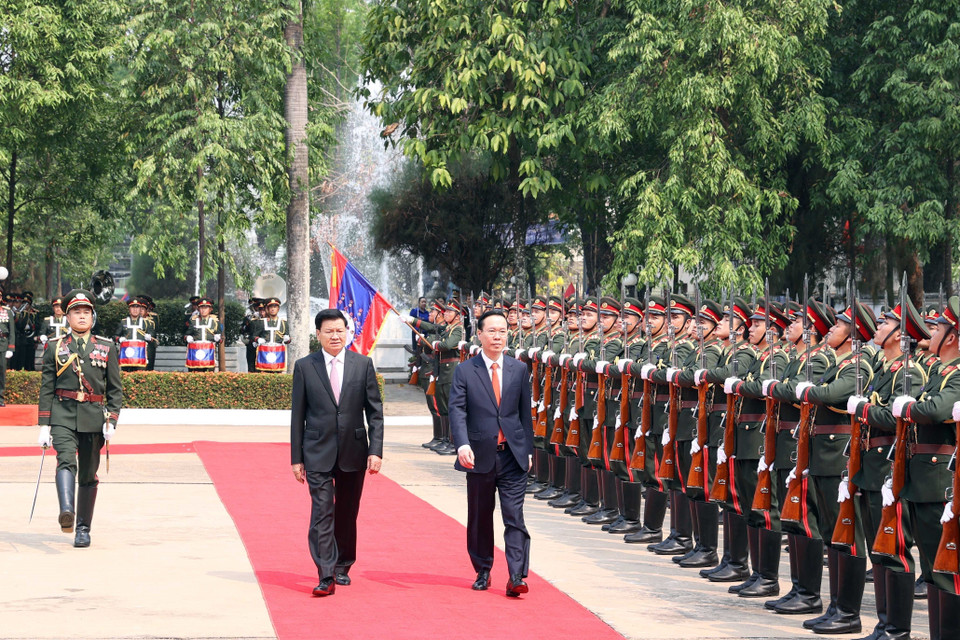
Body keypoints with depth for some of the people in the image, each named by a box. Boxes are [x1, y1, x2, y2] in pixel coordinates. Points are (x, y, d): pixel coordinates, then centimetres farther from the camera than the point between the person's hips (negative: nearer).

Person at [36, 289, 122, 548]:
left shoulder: (107, 347, 9)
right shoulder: (55, 349, 8)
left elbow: (115, 389, 8)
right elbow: (46, 389, 7)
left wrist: (111, 421, -3)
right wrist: (44, 425, 0)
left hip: (94, 416, 1)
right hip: (63, 415, -1)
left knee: (88, 475, 5)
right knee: (66, 460, -25)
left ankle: (83, 528, 14)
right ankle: (67, 512, -43)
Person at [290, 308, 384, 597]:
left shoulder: (363, 364, 4)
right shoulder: (304, 367, 1)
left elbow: (375, 411, 4)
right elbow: (298, 415, 4)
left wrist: (376, 451, -5)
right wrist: (296, 458, 1)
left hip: (353, 453, 2)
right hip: (318, 454, -2)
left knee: (347, 514, 11)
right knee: (322, 513, -10)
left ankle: (342, 567, 27)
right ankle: (326, 577, -13)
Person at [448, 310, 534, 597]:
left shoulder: (518, 369, 8)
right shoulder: (465, 371, 0)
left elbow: (525, 411, 12)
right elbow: (457, 411, -8)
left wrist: (528, 449, 10)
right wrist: (462, 445, -23)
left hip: (513, 456, 1)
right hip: (480, 455, 0)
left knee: (514, 517, -6)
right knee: (479, 518, 10)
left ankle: (516, 578, -9)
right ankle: (482, 572, 24)